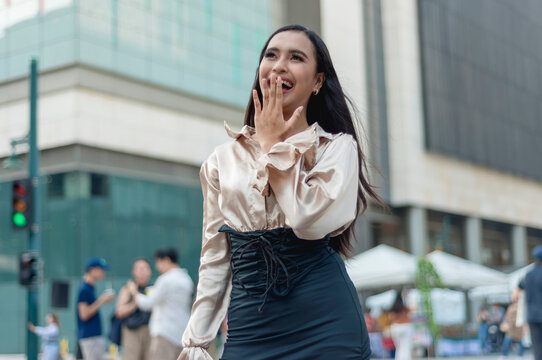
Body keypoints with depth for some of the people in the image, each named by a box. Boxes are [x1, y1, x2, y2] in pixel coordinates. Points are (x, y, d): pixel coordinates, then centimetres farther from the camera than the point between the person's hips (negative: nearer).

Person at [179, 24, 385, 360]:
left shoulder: (338, 146, 1)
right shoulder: (223, 160, 9)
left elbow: (312, 221, -17)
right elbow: (214, 259, 10)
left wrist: (274, 145, -6)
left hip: (326, 322, -2)